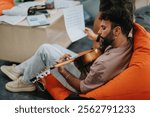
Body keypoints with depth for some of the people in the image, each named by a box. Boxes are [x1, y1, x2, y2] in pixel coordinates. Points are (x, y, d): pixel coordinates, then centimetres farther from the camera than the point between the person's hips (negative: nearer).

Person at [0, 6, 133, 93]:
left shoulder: (105, 64, -39)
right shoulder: (126, 42, -14)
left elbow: (82, 88, -25)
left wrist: (62, 71, -21)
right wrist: (97, 38, 8)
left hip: (83, 83, -8)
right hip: (89, 71, 8)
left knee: (45, 49, -9)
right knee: (54, 47, 16)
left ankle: (26, 82, 16)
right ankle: (19, 70, 29)